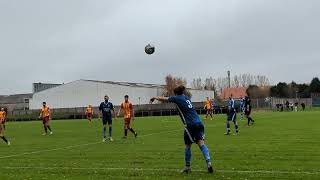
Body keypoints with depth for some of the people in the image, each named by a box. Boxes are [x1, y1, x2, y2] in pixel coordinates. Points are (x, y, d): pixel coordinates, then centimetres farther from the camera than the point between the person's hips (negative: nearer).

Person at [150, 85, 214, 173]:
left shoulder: (177, 98, 4)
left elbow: (164, 99, 16)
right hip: (199, 123, 6)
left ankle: (188, 167, 17)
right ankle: (208, 162, -19)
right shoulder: (186, 98, 22)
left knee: (188, 146, 8)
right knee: (201, 143, -2)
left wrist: (155, 98, 34)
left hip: (190, 125, -6)